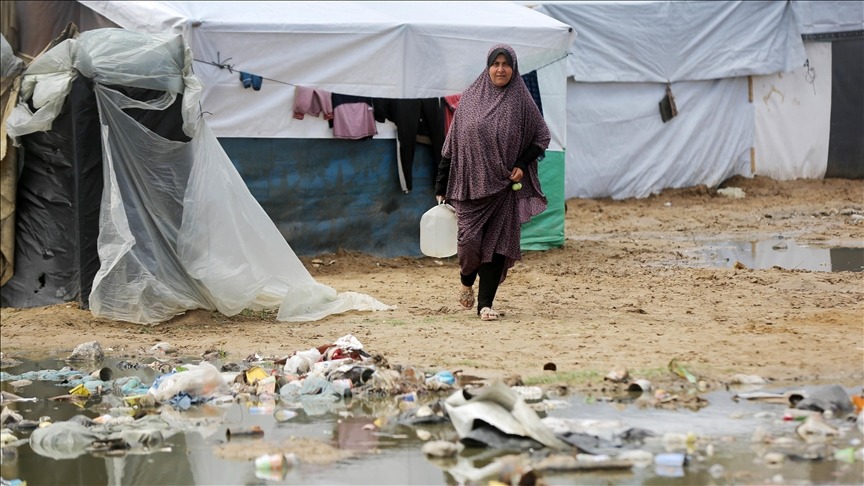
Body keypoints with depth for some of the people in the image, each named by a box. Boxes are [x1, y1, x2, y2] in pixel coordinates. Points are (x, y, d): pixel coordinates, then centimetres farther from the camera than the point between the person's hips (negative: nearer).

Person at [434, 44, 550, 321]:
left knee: (497, 243, -3)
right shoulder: (470, 99, 4)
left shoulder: (521, 101, 1)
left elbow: (542, 137, 8)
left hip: (504, 184, 0)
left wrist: (522, 165, -8)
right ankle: (467, 280, 27)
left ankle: (485, 303, 4)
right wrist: (441, 187, 3)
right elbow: (452, 143, 6)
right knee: (469, 239, -6)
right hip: (472, 183, 0)